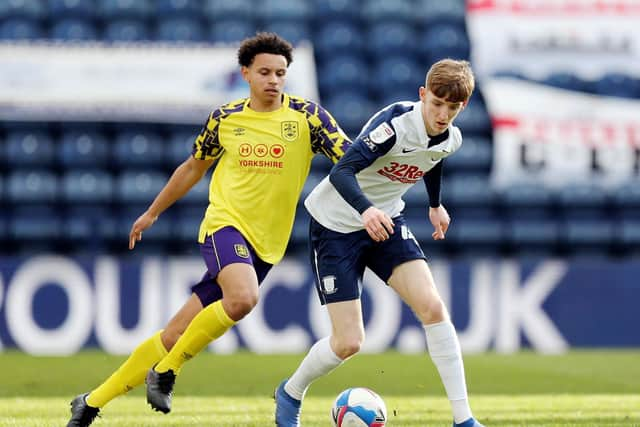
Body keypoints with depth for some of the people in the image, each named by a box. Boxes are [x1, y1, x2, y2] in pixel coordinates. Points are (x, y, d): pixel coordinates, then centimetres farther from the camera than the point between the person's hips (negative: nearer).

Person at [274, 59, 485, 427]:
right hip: (337, 225, -6)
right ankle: (291, 394, 22)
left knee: (432, 306, -17)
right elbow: (341, 172, -37)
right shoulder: (396, 123, -28)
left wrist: (436, 205, 33)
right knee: (349, 342, -9)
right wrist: (367, 210, -55)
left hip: (386, 220, 6)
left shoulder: (451, 139, -5)